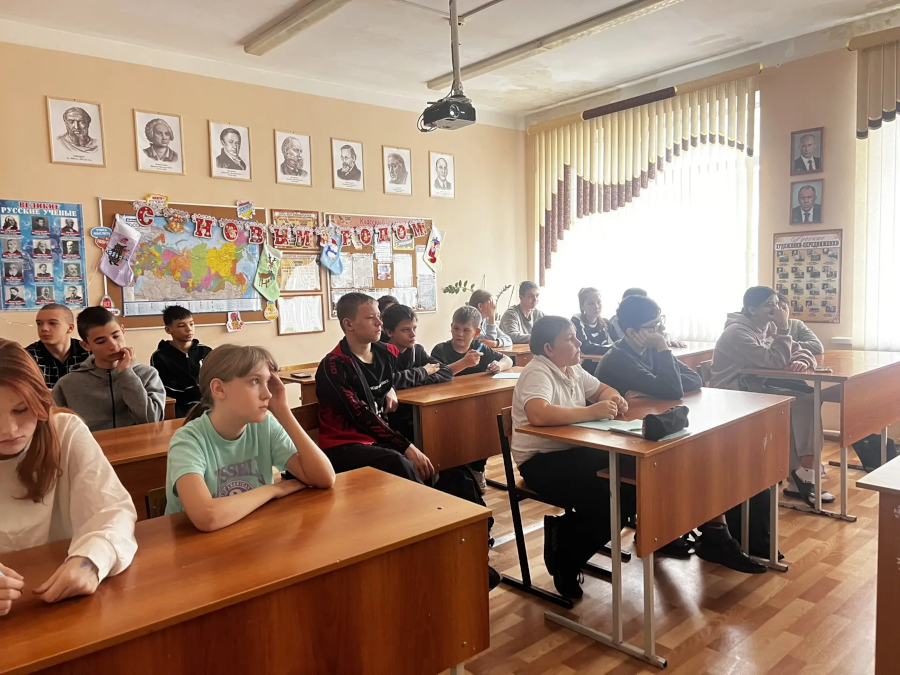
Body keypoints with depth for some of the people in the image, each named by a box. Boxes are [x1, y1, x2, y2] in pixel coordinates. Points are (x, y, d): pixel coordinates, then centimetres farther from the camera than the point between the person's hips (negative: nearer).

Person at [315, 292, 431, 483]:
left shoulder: (387, 353, 6)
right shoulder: (333, 366, -14)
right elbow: (360, 416, -21)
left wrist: (391, 389, 8)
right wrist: (407, 447, -27)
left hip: (378, 440, 6)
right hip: (343, 446, -6)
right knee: (397, 463, -33)